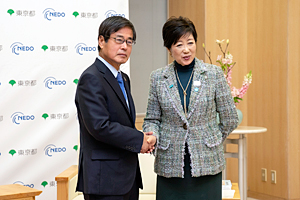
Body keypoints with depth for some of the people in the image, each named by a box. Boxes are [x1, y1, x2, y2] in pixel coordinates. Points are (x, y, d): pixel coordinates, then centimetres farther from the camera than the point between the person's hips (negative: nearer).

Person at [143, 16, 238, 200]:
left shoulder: (214, 74, 1)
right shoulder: (158, 78, 5)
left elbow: (230, 119, 6)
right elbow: (152, 119, 9)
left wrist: (208, 142, 10)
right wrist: (151, 137, -11)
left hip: (206, 163, -1)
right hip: (170, 164, 1)